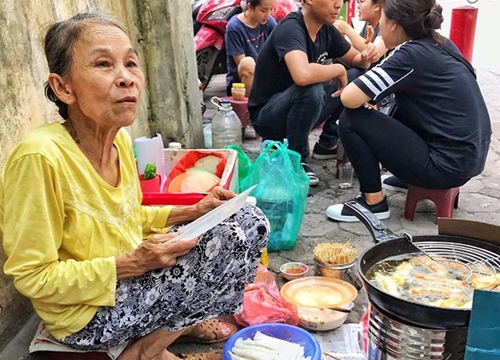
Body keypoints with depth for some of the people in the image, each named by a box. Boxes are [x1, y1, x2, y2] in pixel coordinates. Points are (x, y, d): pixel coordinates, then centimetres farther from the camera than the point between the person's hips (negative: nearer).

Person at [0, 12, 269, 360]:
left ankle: (173, 322, 10)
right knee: (234, 242, -17)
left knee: (249, 221, 2)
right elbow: (32, 277, -21)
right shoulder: (40, 156, -27)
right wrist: (132, 264, -27)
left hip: (133, 278, 8)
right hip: (87, 316, -7)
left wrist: (194, 211, -3)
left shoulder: (120, 139, -4)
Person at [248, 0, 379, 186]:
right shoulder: (290, 28, -24)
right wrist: (339, 69, -24)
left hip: (296, 110, 8)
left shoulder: (326, 29, -1)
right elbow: (302, 75, -43)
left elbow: (355, 60, 12)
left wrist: (365, 57, -12)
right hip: (267, 116, -8)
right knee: (312, 90, -35)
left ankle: (328, 143, 11)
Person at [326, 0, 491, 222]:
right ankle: (405, 175, 26)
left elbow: (349, 99, -21)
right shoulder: (439, 45, 8)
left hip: (447, 164, -9)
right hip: (469, 156, 9)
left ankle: (373, 202, 0)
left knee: (351, 120, -8)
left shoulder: (411, 55, -17)